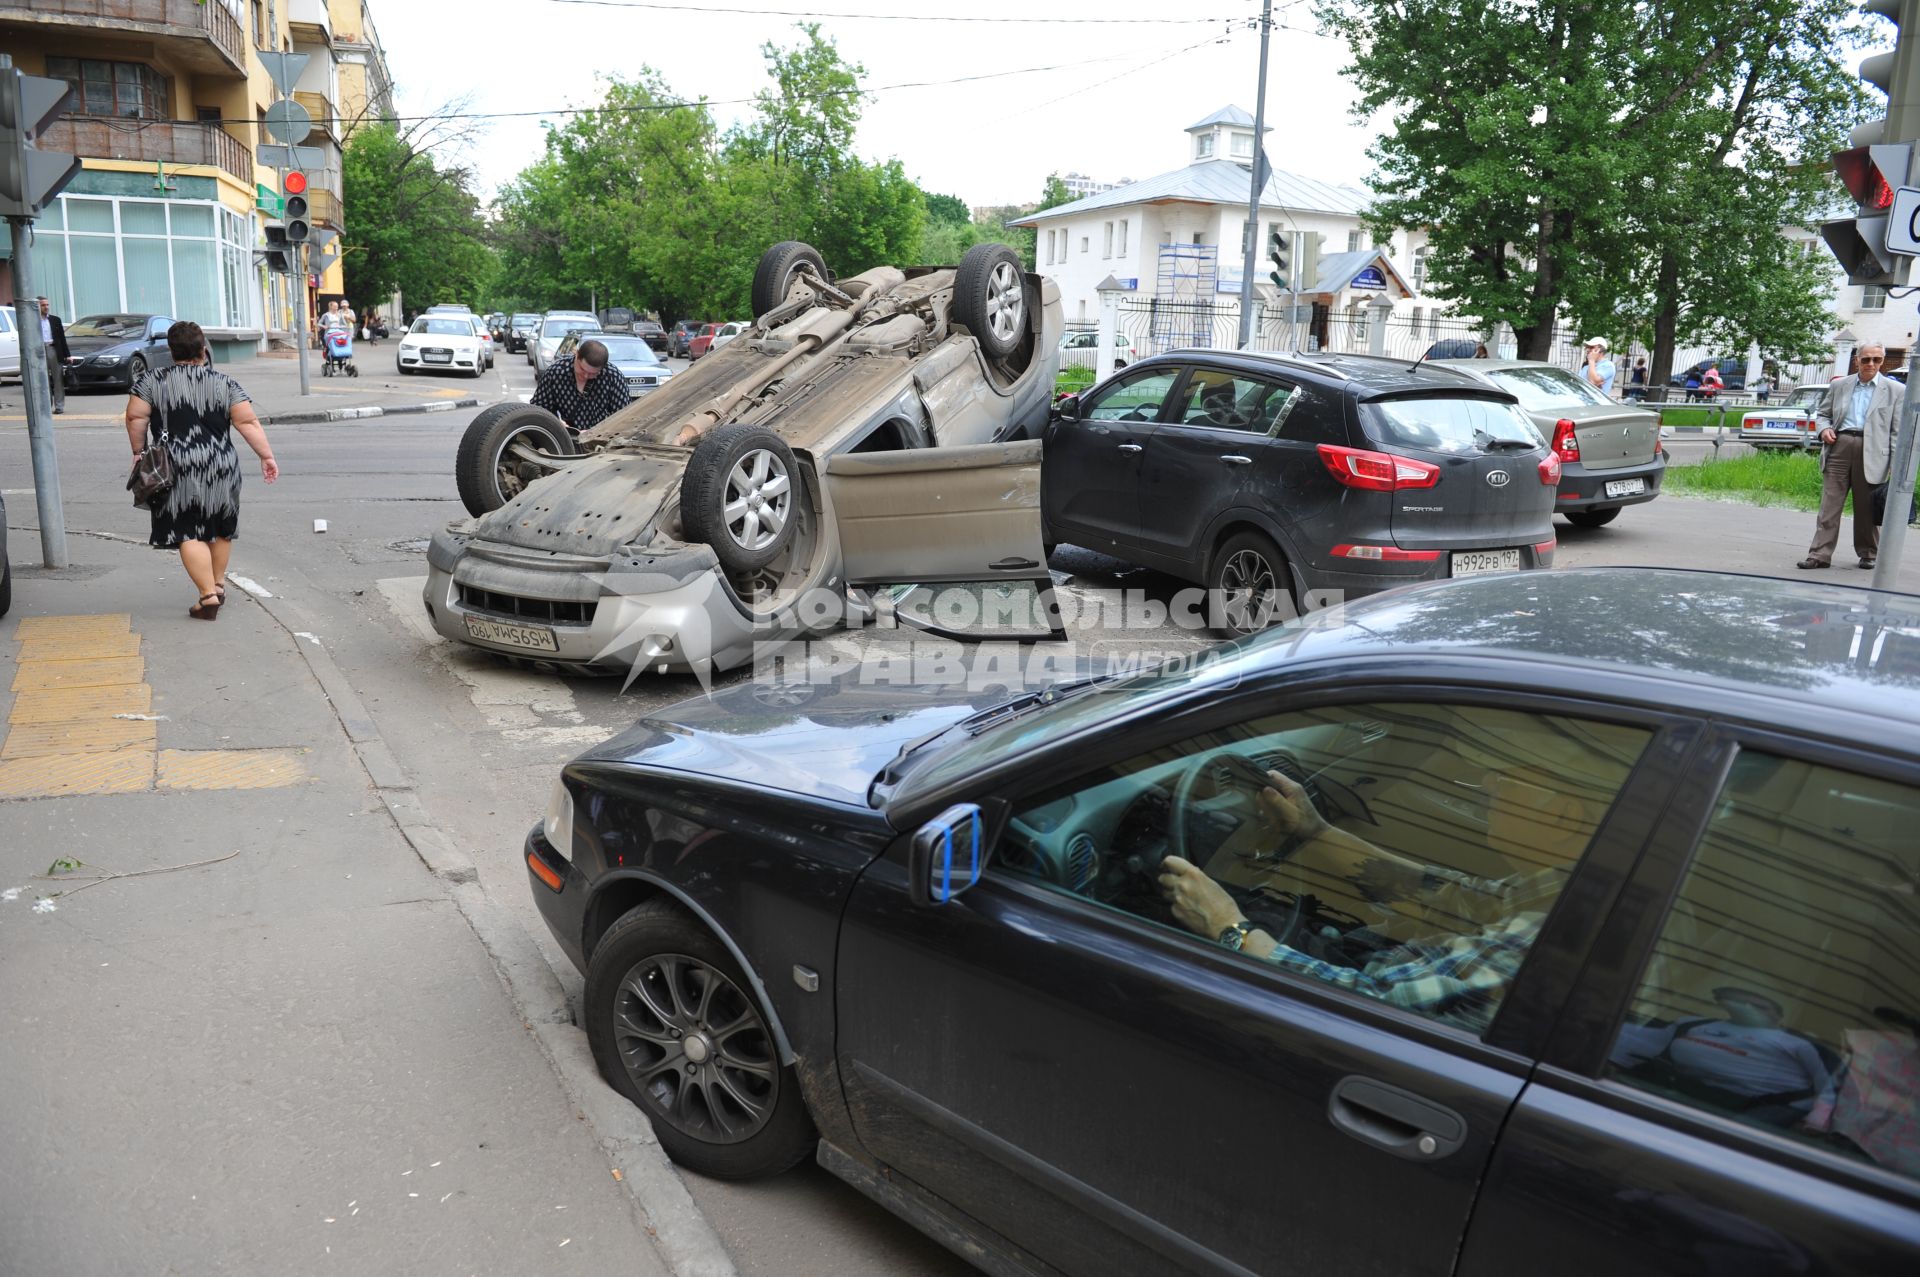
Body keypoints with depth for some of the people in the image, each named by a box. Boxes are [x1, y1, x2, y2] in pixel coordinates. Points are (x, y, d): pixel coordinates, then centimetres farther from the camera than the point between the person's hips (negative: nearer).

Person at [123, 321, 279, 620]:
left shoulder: (153, 381, 1)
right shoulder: (225, 383, 2)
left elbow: (135, 418, -4)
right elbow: (247, 422, -4)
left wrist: (139, 451, 8)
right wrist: (267, 456, -1)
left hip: (178, 471, -2)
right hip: (221, 469, 2)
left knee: (188, 534, -1)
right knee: (220, 529, 19)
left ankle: (208, 596, -8)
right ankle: (218, 585, 29)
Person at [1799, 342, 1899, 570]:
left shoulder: (1893, 391, 7)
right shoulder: (1839, 385, 13)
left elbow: (1897, 430, 5)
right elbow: (1822, 413, 22)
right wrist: (1824, 429, -1)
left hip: (1871, 453, -1)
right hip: (1839, 446, 1)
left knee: (1867, 508, 7)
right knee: (1829, 504, -3)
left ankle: (1868, 554, 22)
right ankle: (1820, 555, -3)